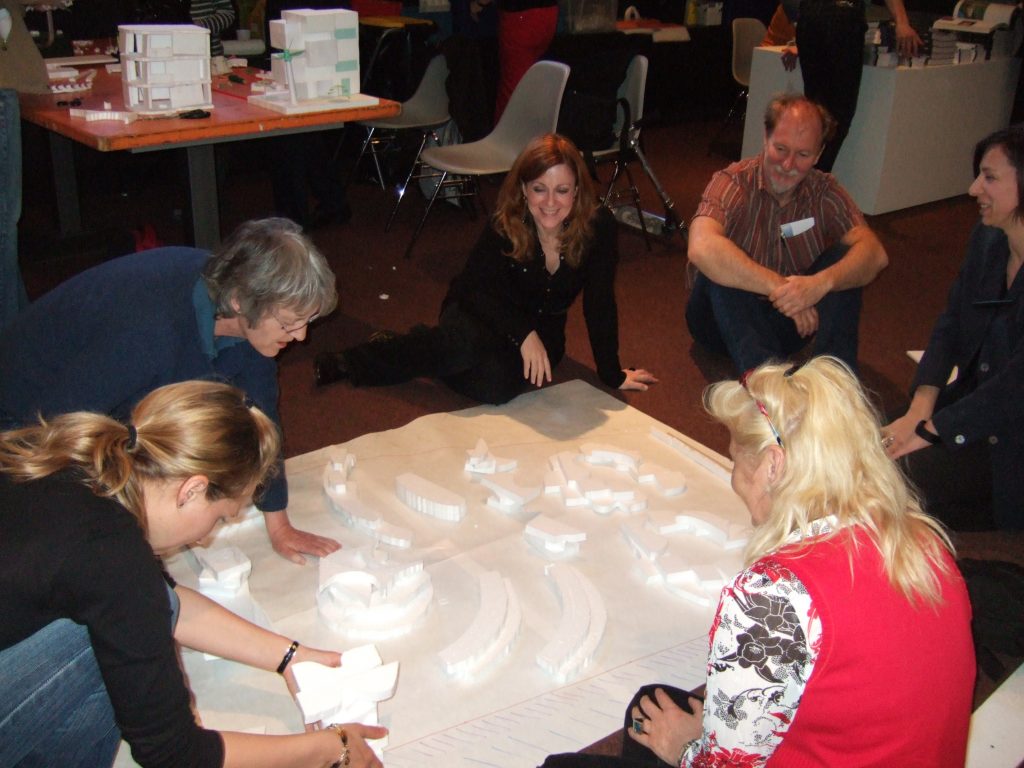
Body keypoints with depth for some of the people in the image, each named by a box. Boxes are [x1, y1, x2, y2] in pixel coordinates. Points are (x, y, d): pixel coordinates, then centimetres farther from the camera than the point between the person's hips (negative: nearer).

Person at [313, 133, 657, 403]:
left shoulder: (597, 225, -22)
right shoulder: (505, 224, -23)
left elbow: (599, 303, -15)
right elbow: (476, 289, -18)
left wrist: (612, 374, -11)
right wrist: (523, 333, -33)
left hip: (543, 328, 1)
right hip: (481, 312, -1)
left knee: (497, 385, -31)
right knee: (469, 343, -37)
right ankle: (357, 361, -14)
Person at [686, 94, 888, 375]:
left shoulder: (825, 193, -4)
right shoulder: (733, 183, -16)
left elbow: (875, 254, -21)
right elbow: (702, 249, -37)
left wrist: (821, 283, -41)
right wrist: (778, 287, -40)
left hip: (792, 323, 3)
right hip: (728, 320, -3)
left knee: (844, 259, -18)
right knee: (721, 269, -32)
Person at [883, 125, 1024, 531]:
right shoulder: (987, 239, 1)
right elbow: (951, 326, 2)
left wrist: (929, 429, -24)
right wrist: (920, 409, -11)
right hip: (973, 400, 7)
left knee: (910, 475, -22)